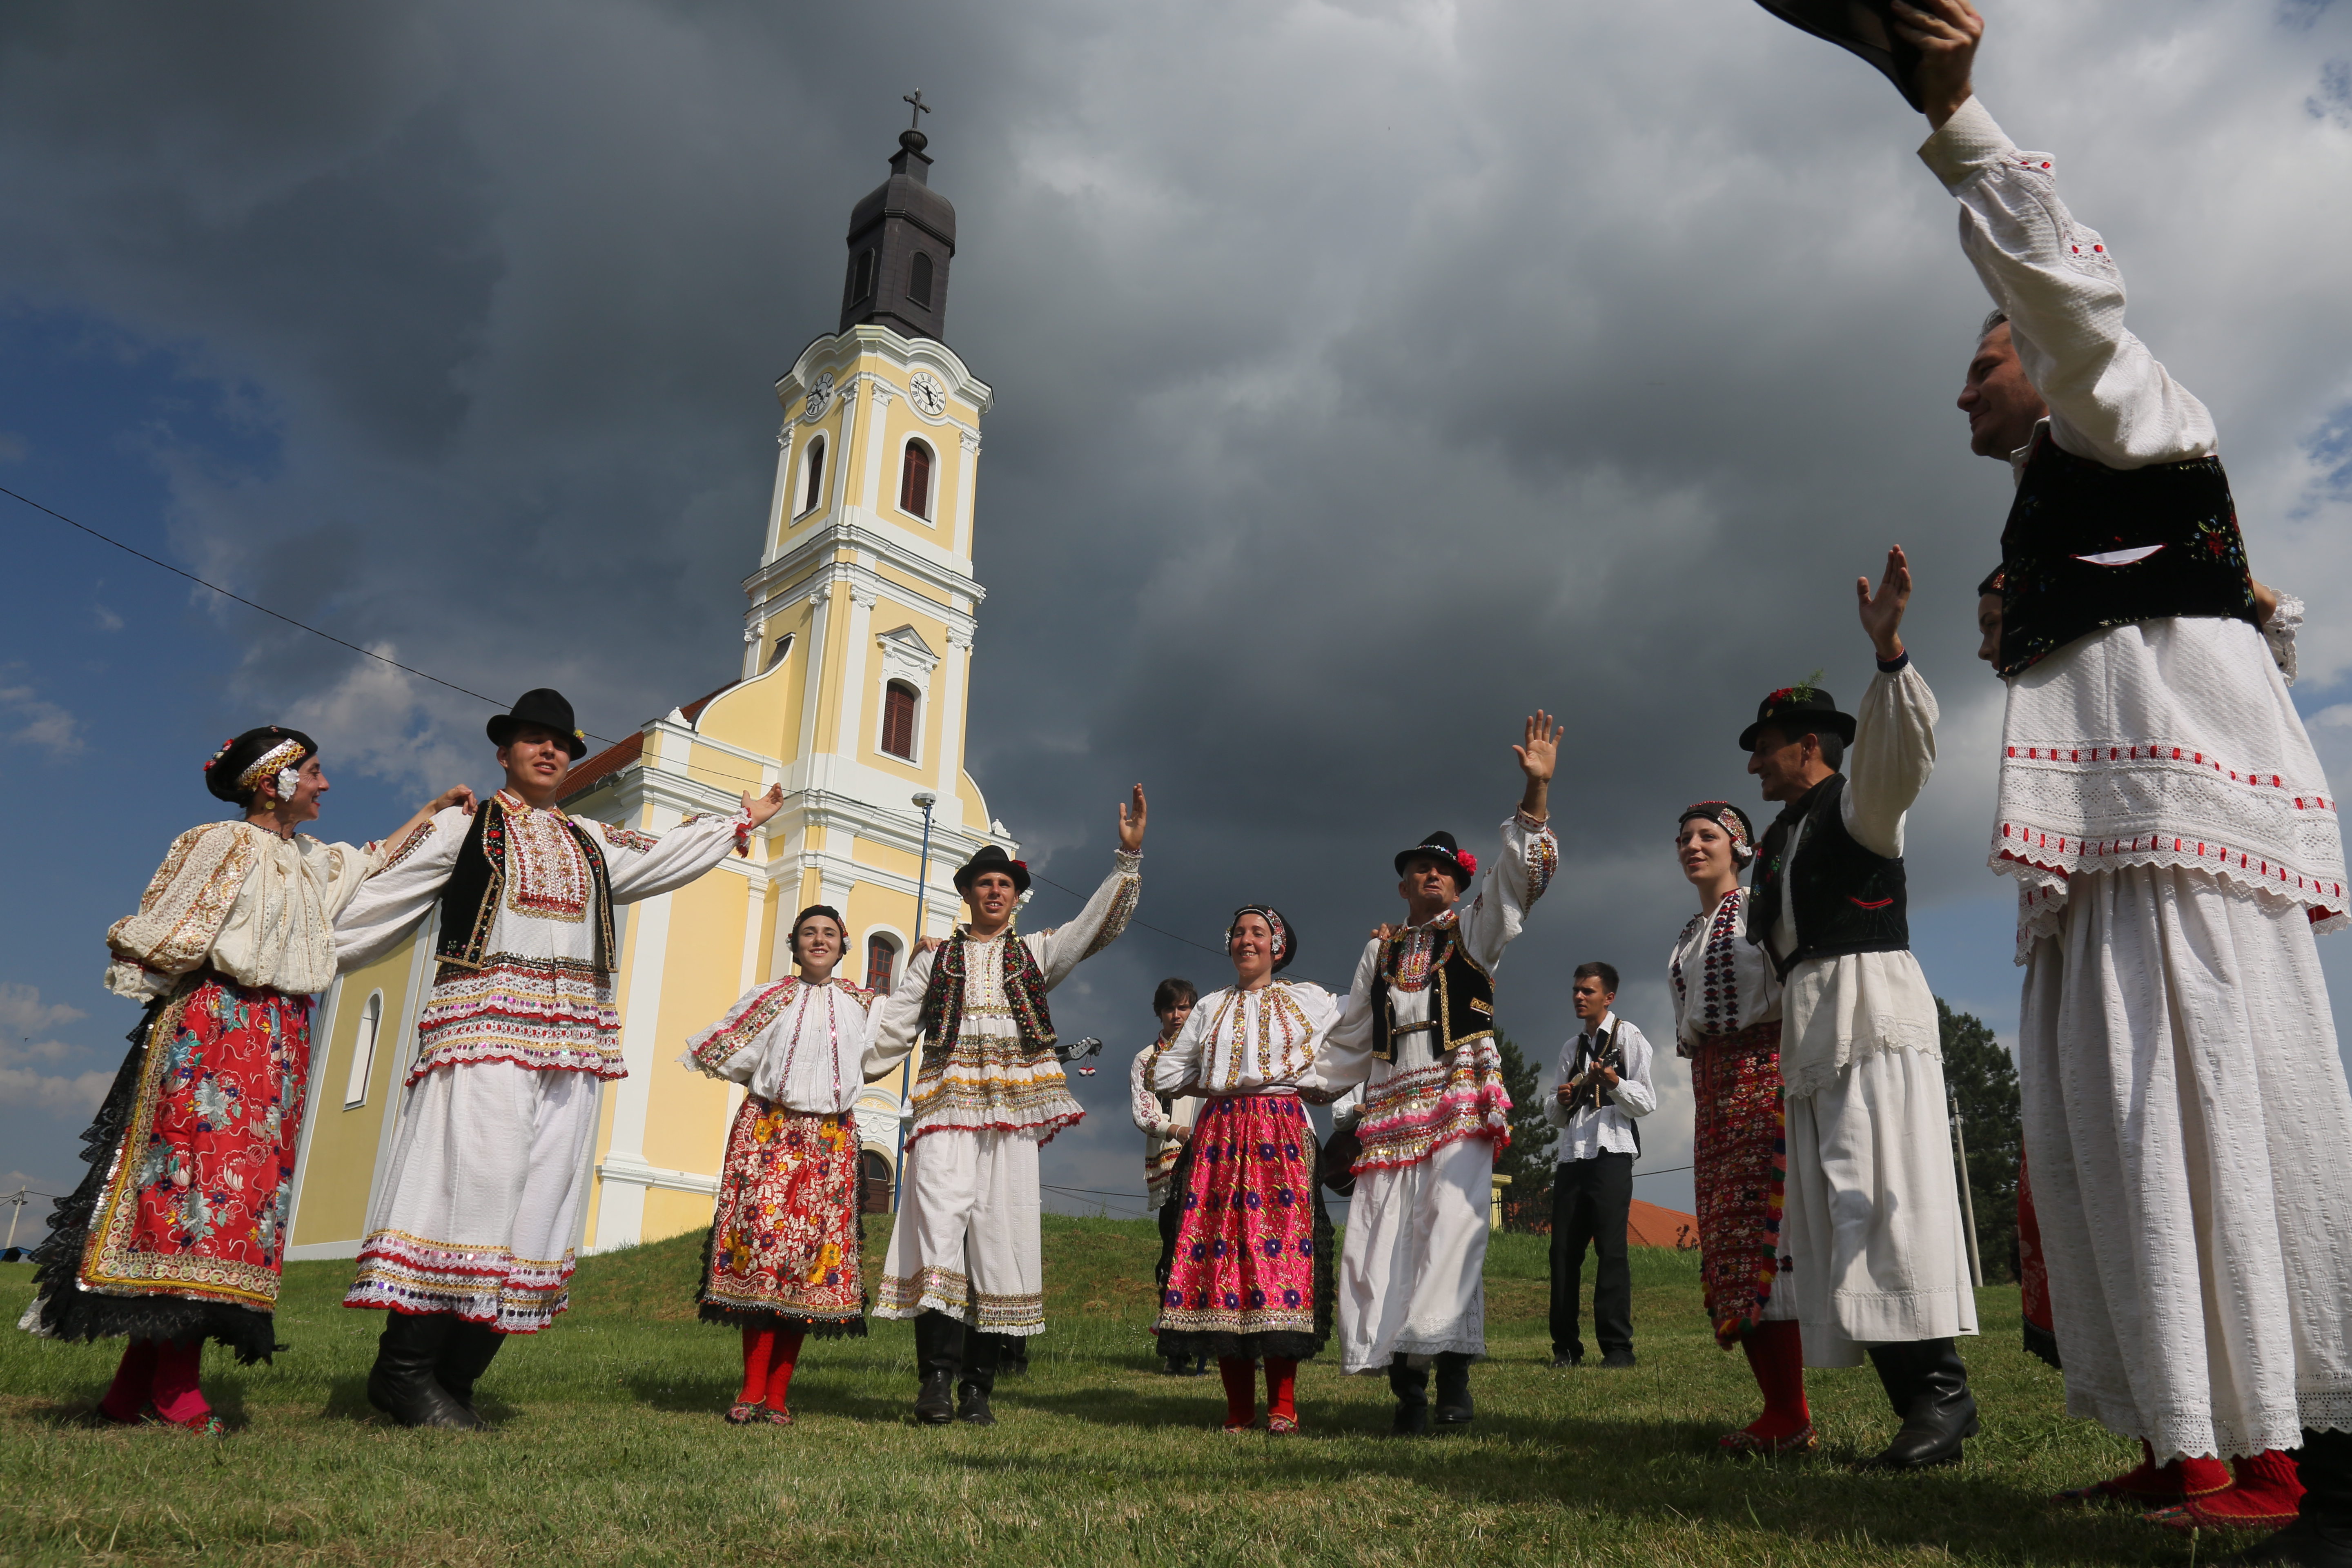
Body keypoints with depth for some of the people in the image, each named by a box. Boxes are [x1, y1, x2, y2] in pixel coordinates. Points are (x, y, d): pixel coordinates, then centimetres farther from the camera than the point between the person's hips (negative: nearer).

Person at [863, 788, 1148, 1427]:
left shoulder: (1038, 952, 18)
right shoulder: (935, 959, 18)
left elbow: (1102, 922, 7)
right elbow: (892, 1029, 15)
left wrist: (1129, 855, -4)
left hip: (1012, 1109, 1)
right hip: (947, 1104, -1)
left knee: (999, 1236, -2)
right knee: (939, 1225, -16)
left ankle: (978, 1388, 5)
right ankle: (937, 1376, -15)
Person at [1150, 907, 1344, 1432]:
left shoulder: (1309, 1000, 11)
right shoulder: (1211, 1007, 18)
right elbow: (1165, 1074, 18)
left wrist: (1312, 1084, 0)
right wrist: (1215, 1085, 9)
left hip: (1281, 1133, -2)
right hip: (1220, 1136, 2)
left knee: (1281, 1247, -12)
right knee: (1220, 1245, -5)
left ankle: (1283, 1403, -4)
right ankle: (1239, 1406, 3)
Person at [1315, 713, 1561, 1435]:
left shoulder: (1475, 931, 11)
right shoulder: (1380, 950, 20)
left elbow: (1520, 872, -3)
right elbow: (1351, 1035, 23)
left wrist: (1537, 790, -14)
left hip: (1461, 1102, -3)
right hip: (1391, 1108, 3)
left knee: (1451, 1227, -16)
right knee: (1384, 1238, -5)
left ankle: (1452, 1365, -13)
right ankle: (1406, 1381, -1)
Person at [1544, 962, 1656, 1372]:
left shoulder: (1628, 1037, 5)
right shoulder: (1571, 1048, 23)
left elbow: (1647, 1102, -2)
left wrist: (1615, 1083, -20)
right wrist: (1560, 1100, 1)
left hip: (1611, 1156, -6)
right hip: (1571, 1157, 6)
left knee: (1610, 1250, -10)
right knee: (1564, 1250, 1)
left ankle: (1617, 1346, -7)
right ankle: (1566, 1347, 5)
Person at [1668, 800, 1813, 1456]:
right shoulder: (1688, 936, 21)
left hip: (1766, 1072, -7)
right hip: (1712, 1087, 7)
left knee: (1763, 1229, -13)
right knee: (1727, 1241, 2)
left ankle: (1791, 1417, -11)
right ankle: (1779, 1409, 6)